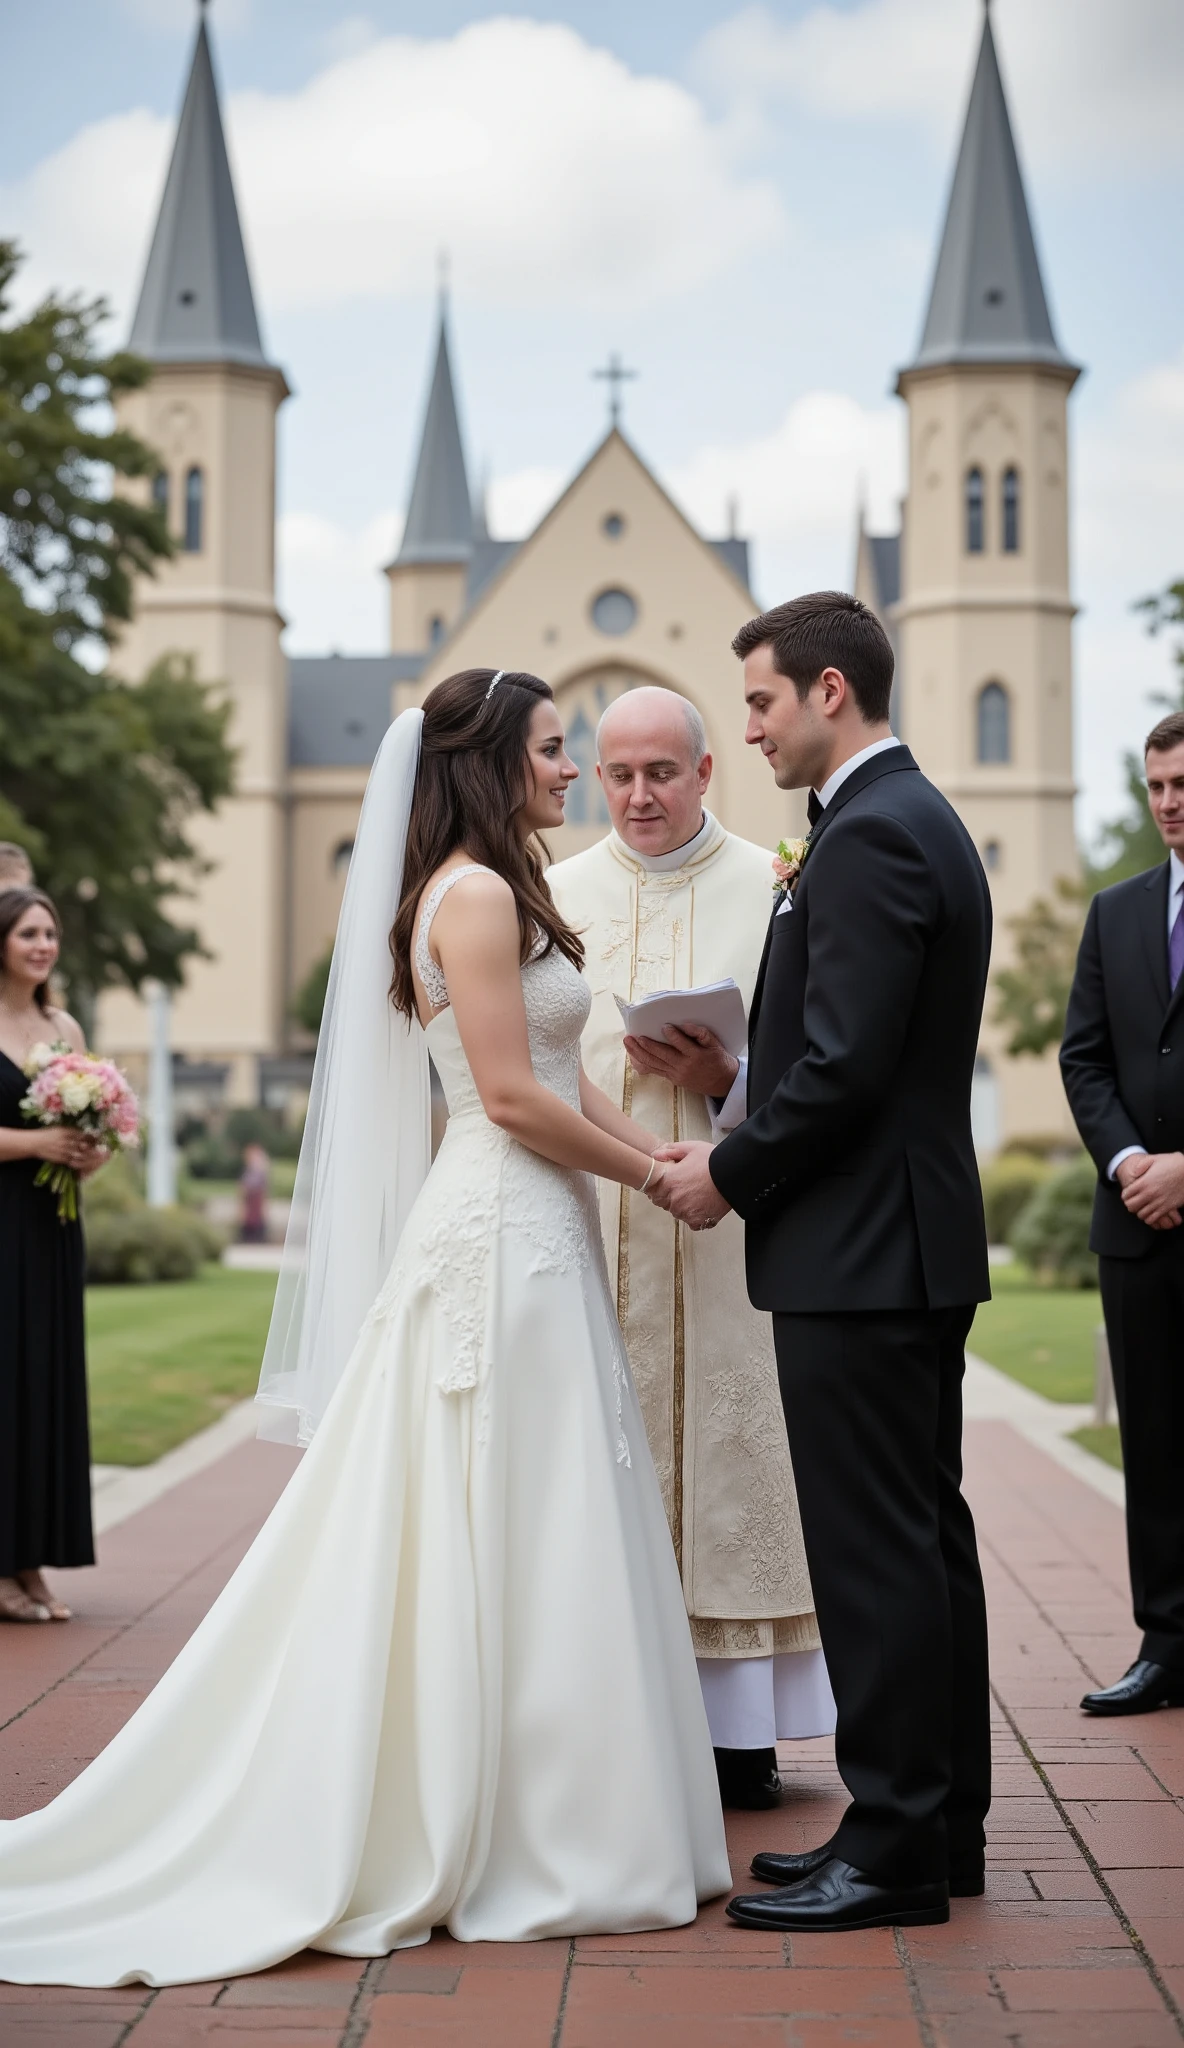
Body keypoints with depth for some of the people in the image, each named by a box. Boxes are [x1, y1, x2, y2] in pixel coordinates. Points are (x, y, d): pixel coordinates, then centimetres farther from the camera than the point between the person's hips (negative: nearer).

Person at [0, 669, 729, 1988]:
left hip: (517, 1234, 10)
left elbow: (558, 1079, 16)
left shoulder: (491, 893, 18)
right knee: (509, 1539, -3)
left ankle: (440, 1821, 19)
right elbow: (513, 1096, -18)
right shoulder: (478, 894, -13)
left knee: (473, 1534, 12)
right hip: (508, 1236, -10)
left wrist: (657, 1151, 4)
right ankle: (525, 1838, 5)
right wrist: (653, 1174, -7)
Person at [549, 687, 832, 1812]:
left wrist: (725, 1080, -14)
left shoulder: (773, 889, 6)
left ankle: (739, 1731, 8)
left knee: (730, 1459, -1)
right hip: (593, 1226, 1)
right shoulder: (555, 896, 11)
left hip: (730, 1227, -1)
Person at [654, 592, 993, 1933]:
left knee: (875, 1551, -4)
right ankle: (942, 1820, 24)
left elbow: (841, 1066, -23)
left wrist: (729, 1175, -9)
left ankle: (894, 1849, 4)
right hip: (917, 1236, 11)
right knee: (926, 1535, 14)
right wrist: (742, 1145, 11)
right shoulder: (919, 819, 16)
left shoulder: (868, 838, -16)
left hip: (858, 1254, -11)